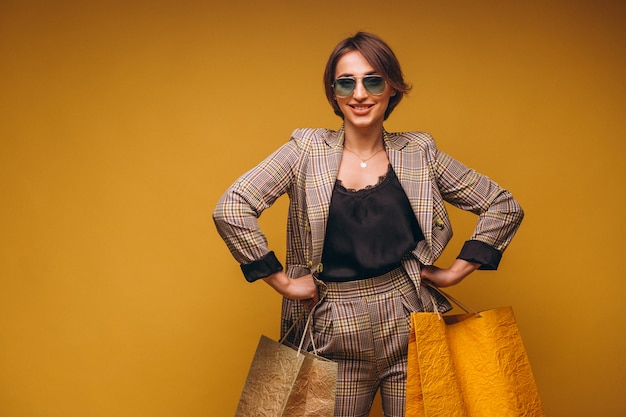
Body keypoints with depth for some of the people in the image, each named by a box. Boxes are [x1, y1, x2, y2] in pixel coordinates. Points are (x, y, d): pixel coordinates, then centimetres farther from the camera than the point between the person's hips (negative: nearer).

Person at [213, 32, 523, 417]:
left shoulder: (420, 154, 1)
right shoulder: (308, 150, -3)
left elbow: (504, 207, 6)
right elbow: (231, 210, -12)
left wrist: (456, 272, 0)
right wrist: (284, 282, -11)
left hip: (410, 326, 1)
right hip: (338, 334, -1)